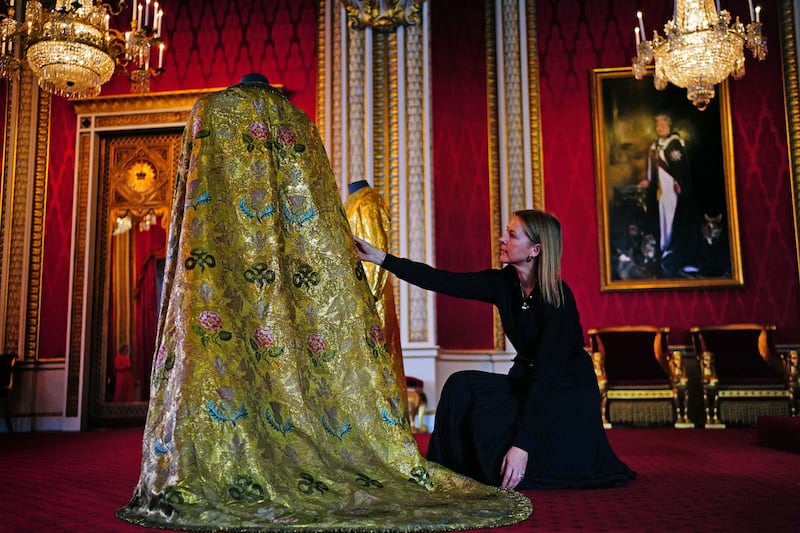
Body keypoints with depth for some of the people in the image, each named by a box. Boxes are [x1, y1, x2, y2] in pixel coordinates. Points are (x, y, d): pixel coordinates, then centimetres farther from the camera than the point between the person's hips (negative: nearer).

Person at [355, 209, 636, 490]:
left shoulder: (558, 298, -25)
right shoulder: (502, 283, -6)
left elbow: (547, 374, -30)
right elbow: (443, 281, -10)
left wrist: (523, 443, -34)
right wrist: (382, 258, -15)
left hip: (568, 393, -6)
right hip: (527, 381, 7)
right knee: (463, 387, -17)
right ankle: (457, 474, -3)